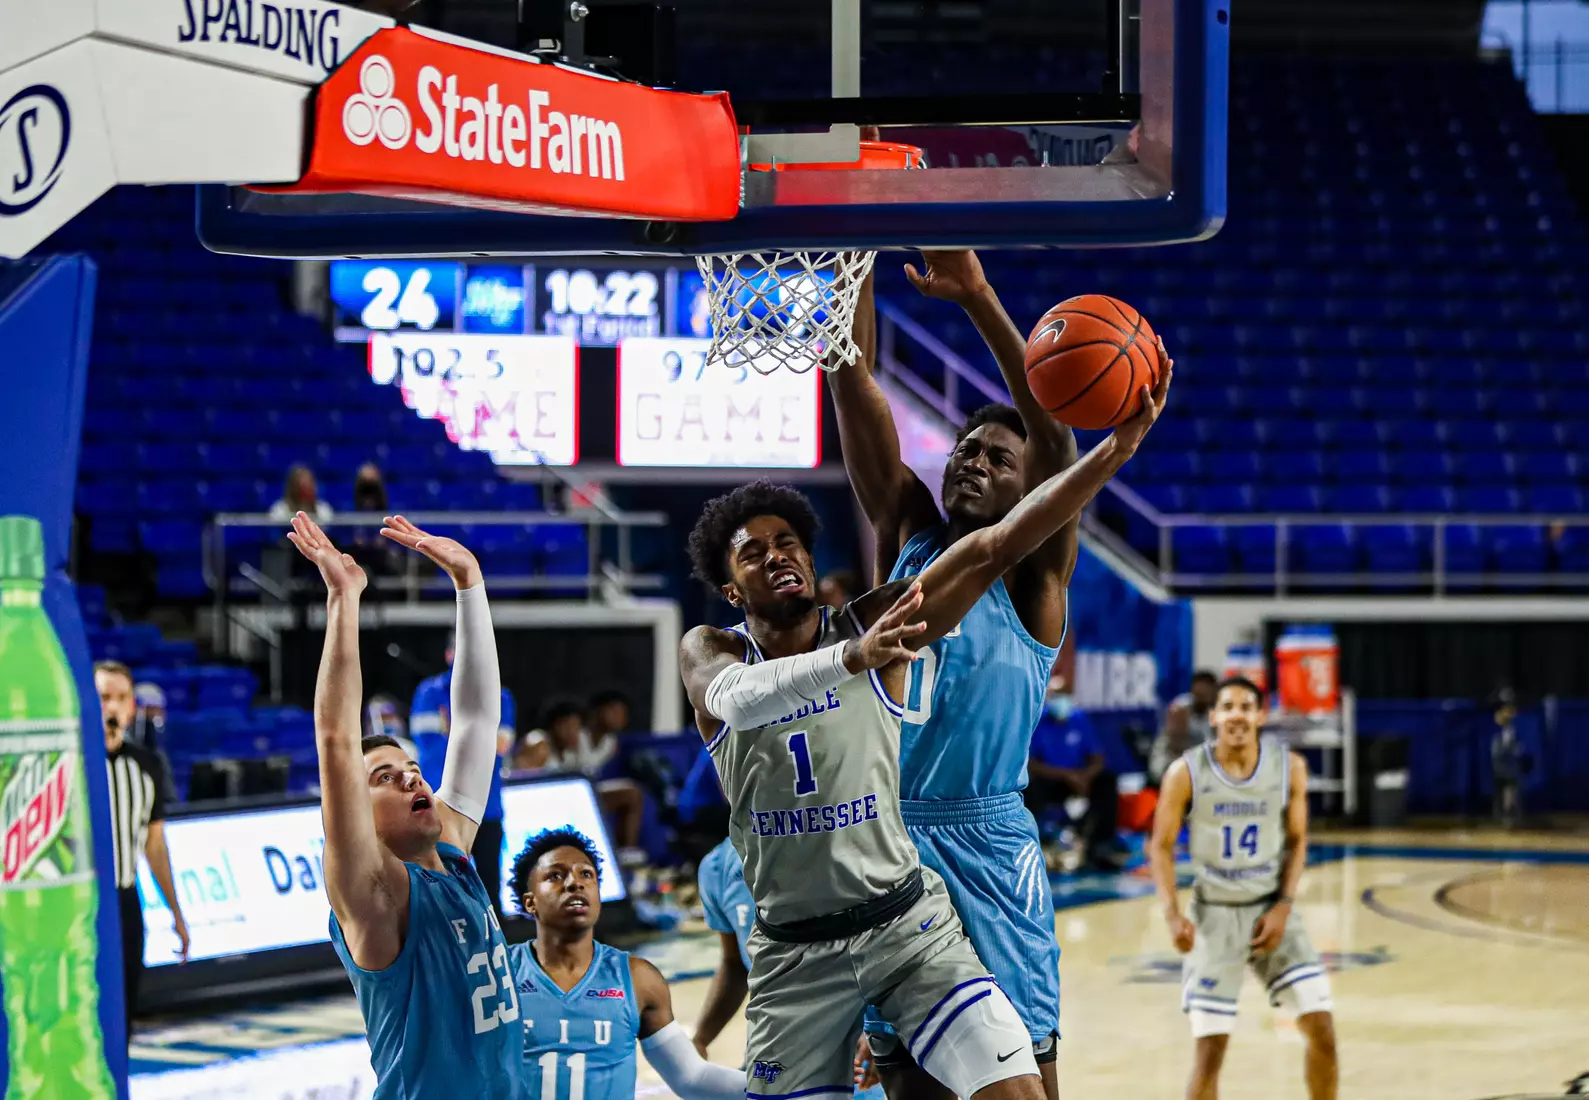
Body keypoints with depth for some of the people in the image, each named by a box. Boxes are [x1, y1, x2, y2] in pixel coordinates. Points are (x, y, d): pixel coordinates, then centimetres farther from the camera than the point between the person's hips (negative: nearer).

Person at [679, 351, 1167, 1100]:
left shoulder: (873, 623, -2)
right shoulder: (708, 652, -3)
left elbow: (999, 546, -12)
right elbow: (738, 697, -28)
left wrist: (1117, 447, -24)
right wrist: (853, 657, -47)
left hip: (907, 921, 0)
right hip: (794, 950, 0)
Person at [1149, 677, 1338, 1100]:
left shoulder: (1289, 767, -7)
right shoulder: (1186, 773, -12)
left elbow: (1297, 840, 3)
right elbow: (1162, 846, -5)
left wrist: (1283, 907, -8)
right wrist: (1172, 913, -17)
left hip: (1271, 909, 2)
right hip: (1215, 914, -2)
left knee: (1321, 1026, -4)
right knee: (1210, 1048, -5)